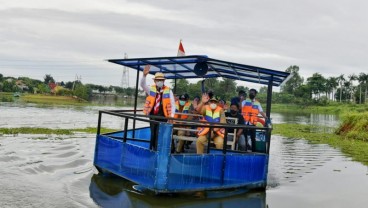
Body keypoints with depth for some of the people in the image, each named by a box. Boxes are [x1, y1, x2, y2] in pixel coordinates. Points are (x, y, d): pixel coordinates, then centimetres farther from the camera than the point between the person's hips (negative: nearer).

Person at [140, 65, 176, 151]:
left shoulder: (168, 91, -2)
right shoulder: (151, 89, 5)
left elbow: (172, 104, -2)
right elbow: (142, 85, -10)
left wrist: (171, 116, -12)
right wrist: (144, 75, -27)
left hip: (163, 116, -3)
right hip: (152, 115, 3)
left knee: (159, 134, -7)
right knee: (152, 134, 12)